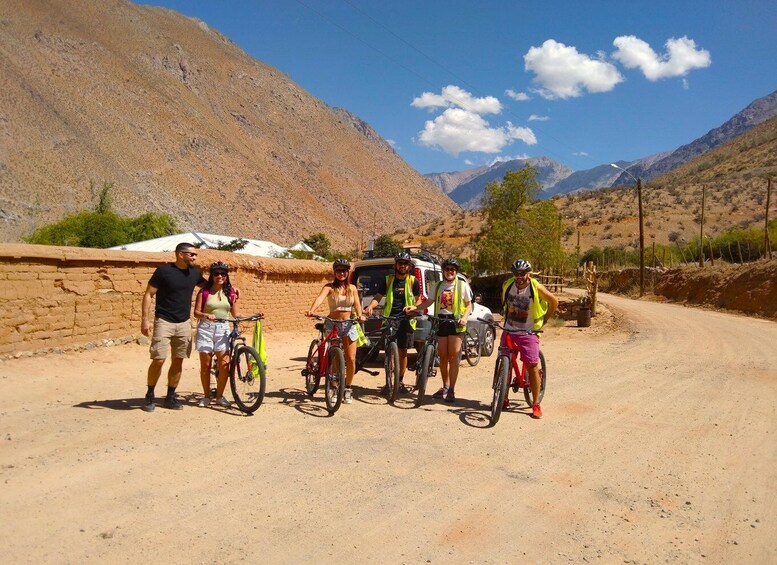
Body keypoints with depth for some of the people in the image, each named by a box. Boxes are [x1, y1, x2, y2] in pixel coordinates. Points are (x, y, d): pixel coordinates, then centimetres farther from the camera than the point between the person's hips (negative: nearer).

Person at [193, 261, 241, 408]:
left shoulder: (230, 292, 8)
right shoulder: (204, 291, 1)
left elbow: (235, 314, 11)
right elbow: (196, 312, -3)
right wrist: (206, 315, -24)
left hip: (223, 329, 2)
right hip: (206, 329, -1)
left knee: (224, 365, -8)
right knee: (206, 365, 2)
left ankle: (220, 396, 7)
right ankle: (206, 396, 16)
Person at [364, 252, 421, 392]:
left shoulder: (413, 281, 5)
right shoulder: (388, 280, 6)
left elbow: (418, 300, 11)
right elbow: (377, 297, 6)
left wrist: (414, 308, -10)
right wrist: (370, 306, -14)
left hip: (406, 320, 0)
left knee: (403, 351, 7)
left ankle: (400, 380, 20)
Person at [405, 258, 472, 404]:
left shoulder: (462, 285, 1)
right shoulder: (438, 285, 12)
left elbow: (469, 305, 4)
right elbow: (429, 302, 15)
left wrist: (465, 317, -13)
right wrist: (414, 308, 0)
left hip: (456, 323, -4)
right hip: (441, 322, 4)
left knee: (453, 356, -6)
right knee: (442, 356, 8)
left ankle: (451, 390, -2)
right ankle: (445, 387, 21)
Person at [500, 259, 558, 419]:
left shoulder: (536, 288, -13)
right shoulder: (507, 285, -2)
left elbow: (554, 302, 2)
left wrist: (544, 320, 5)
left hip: (528, 333, -4)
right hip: (509, 331, 4)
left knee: (533, 368, -6)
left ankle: (536, 405, 6)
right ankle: (504, 400, 19)